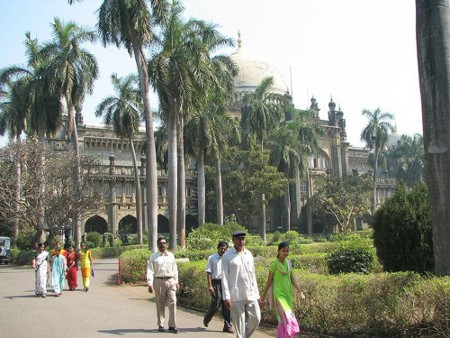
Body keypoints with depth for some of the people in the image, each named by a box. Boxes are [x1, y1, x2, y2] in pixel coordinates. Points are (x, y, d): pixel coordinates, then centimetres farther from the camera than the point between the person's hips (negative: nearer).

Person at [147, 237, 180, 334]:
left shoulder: (171, 255, 11)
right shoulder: (154, 257, 1)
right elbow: (150, 271, -4)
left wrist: (176, 282, 17)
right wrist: (150, 284, -13)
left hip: (171, 281, 2)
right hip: (159, 282, -2)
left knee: (172, 303, -7)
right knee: (160, 305, 6)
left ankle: (172, 326, -3)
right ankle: (160, 325, 20)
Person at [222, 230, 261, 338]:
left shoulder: (249, 254, 12)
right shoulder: (227, 256, -2)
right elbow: (224, 277, -6)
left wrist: (256, 293, 13)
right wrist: (226, 297, -13)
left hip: (251, 294, 5)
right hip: (236, 296, -5)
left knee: (256, 318, 3)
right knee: (239, 322, -2)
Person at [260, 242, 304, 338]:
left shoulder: (288, 263, 7)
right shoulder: (274, 264, -9)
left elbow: (292, 279, 9)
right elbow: (269, 281, -5)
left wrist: (300, 291, 1)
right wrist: (263, 297, -2)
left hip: (288, 294, 6)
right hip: (278, 294, -6)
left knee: (283, 320, 11)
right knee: (286, 319, -14)